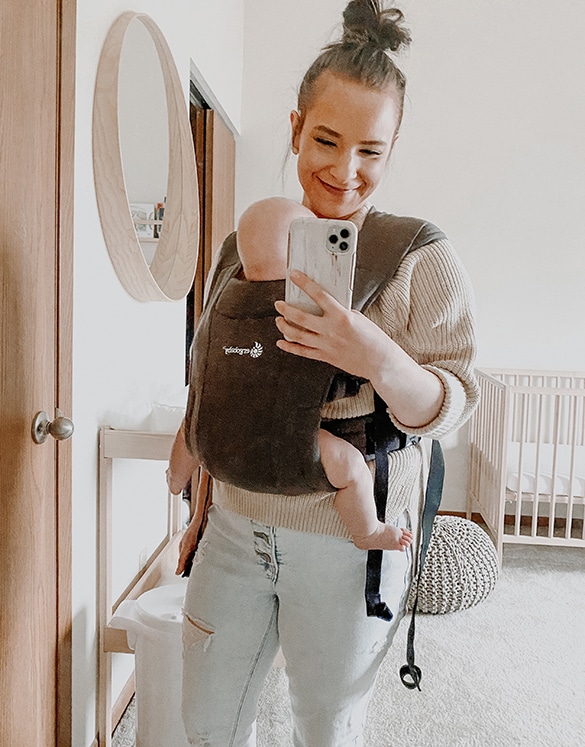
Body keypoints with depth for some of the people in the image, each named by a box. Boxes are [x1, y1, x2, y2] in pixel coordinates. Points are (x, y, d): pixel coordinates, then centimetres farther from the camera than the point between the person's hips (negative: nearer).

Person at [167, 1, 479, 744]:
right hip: (237, 526, 4)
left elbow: (451, 405, -11)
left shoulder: (423, 260, -9)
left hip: (347, 540, -4)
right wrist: (203, 510, 15)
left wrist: (380, 361, -32)